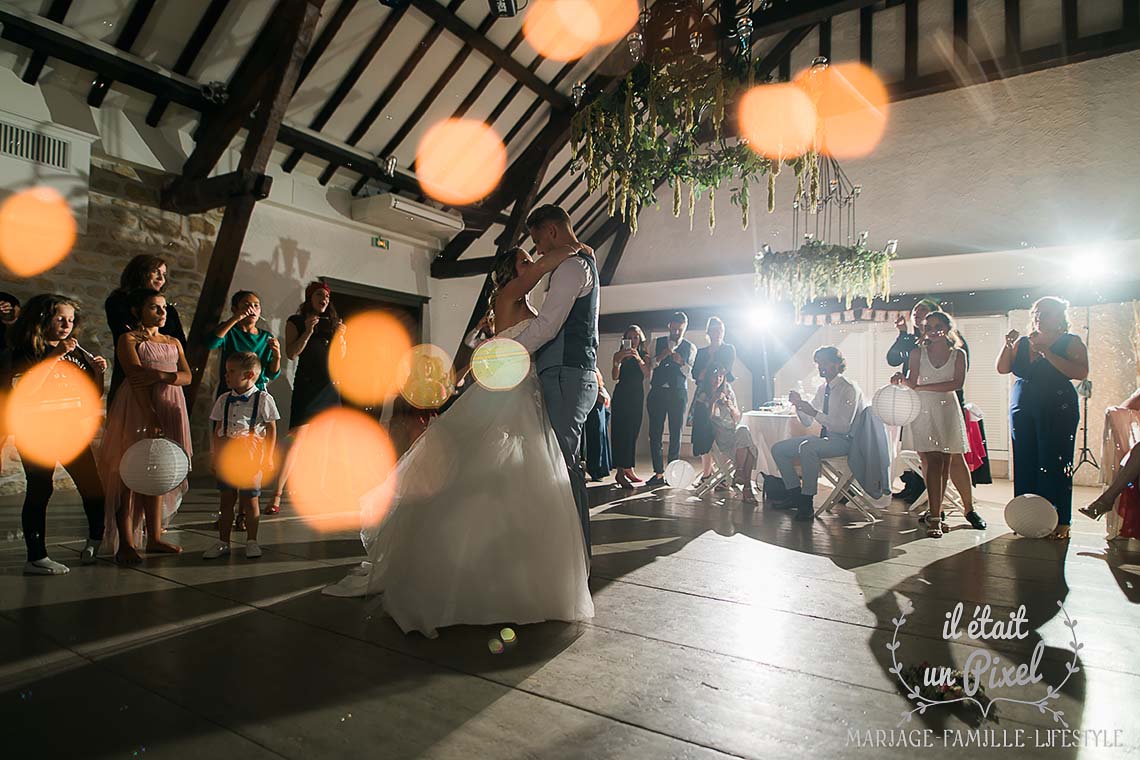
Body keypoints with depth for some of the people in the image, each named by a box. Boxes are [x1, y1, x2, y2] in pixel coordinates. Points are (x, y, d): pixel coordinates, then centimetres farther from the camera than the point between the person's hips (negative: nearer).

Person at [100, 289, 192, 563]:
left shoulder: (173, 342, 17)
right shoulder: (128, 340, 0)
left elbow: (187, 376, 5)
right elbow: (136, 378, -12)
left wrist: (160, 375, -17)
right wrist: (150, 417, -22)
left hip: (169, 408, 5)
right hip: (138, 407, -5)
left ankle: (154, 538, 13)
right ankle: (125, 543, -2)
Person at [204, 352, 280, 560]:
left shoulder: (263, 399, -2)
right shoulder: (223, 400, 11)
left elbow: (271, 429, -1)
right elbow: (217, 430, 15)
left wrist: (268, 456, -6)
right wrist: (214, 455, 9)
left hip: (251, 457, -4)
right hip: (226, 456, 4)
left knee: (250, 500, 2)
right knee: (226, 500, 10)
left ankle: (251, 541, 15)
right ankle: (223, 542, 20)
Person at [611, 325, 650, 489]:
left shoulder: (644, 356, 10)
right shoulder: (619, 355, 3)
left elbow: (647, 374, -6)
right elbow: (615, 377, -8)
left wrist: (639, 359, -20)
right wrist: (618, 361, -25)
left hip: (637, 396, 4)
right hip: (621, 395, -3)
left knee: (633, 433, 7)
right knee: (621, 432, -11)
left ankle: (628, 468, 15)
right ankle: (621, 472, -14)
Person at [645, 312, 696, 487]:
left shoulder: (690, 347, 9)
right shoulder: (658, 343, 11)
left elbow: (691, 373, 1)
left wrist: (682, 363, -17)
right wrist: (660, 357, -11)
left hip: (678, 393, -1)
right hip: (658, 392, 1)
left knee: (675, 434, 0)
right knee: (655, 433, -3)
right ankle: (658, 473, 2)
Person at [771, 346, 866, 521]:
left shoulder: (849, 389, -14)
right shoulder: (822, 389, 11)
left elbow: (844, 426, -23)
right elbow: (807, 421, 15)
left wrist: (815, 412, -27)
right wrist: (799, 404, -3)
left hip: (844, 440, -9)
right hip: (825, 437, 9)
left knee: (807, 447, -36)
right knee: (778, 449, -1)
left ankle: (807, 503, -27)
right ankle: (795, 494, 4)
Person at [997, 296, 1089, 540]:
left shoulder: (1071, 342, 1)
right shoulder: (1022, 342, 14)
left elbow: (1080, 372, -14)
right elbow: (1003, 369, 7)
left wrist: (1046, 352, -18)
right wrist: (1008, 345, -7)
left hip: (1058, 411, -4)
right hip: (1023, 410, 4)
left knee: (1055, 465, -5)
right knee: (1025, 464, 5)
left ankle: (1061, 522, 2)